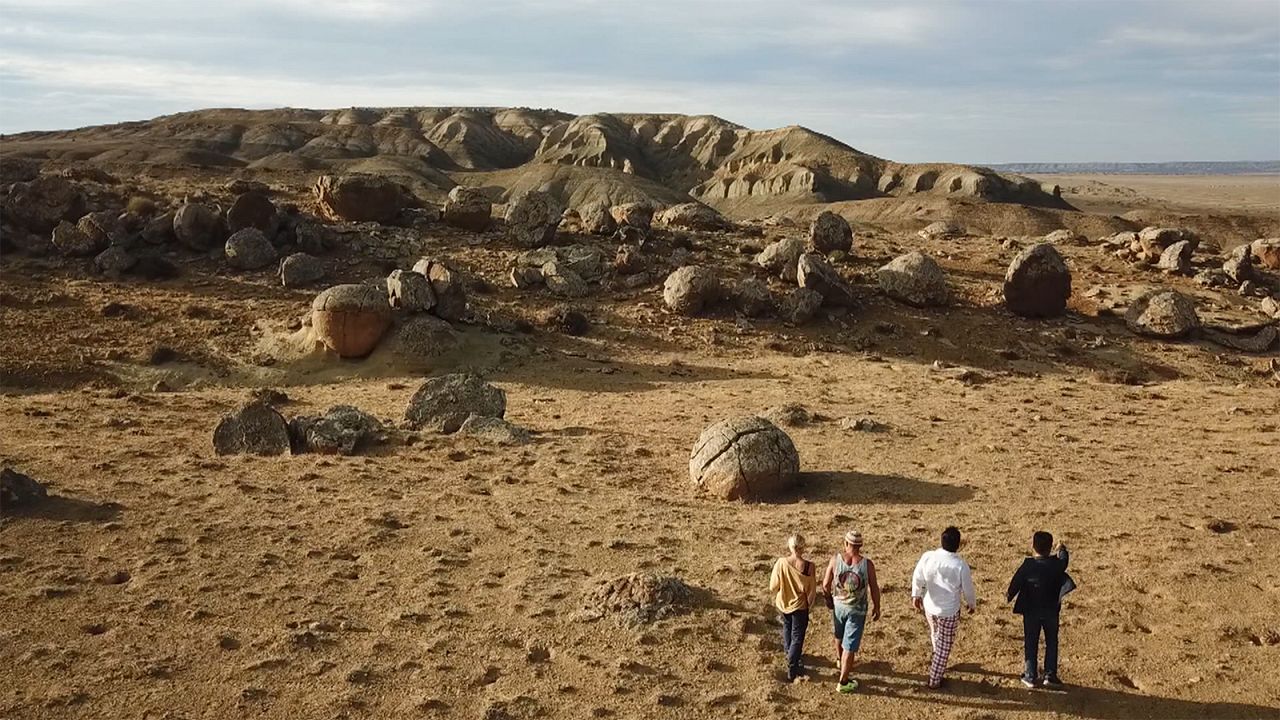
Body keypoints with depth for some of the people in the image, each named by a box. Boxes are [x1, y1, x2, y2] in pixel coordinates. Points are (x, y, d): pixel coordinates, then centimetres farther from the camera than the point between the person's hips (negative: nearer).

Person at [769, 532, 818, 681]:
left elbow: (773, 586, -10)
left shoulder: (780, 563, -20)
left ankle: (788, 651, 53)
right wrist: (809, 604, 5)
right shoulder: (808, 566, -25)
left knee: (787, 627, 30)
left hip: (783, 603, 3)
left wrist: (775, 598, 12)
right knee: (797, 636, 12)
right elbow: (812, 590, -14)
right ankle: (792, 668, 14)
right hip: (800, 606, -3)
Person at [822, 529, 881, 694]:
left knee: (839, 634, 30)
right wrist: (876, 607, 7)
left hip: (838, 605, 3)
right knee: (850, 646, 7)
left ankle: (840, 659, 57)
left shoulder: (835, 559, -17)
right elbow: (874, 589, -11)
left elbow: (825, 584, -10)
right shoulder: (867, 564, -21)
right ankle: (843, 682, 16)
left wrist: (829, 599, 11)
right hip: (857, 610, -3)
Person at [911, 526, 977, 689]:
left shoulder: (927, 557, -17)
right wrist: (972, 604, 11)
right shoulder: (960, 565, -25)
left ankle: (936, 660, 55)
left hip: (929, 607, 4)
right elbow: (968, 589, -10)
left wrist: (916, 594, 16)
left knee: (935, 633, 32)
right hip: (949, 611, -4)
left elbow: (917, 578, -2)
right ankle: (934, 679, 25)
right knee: (944, 645, 15)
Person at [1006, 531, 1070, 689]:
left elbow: (1015, 583, -9)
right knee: (1051, 643, 18)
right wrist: (1062, 550, 33)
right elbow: (1064, 560, 11)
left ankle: (1030, 676, 16)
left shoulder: (1027, 566, -20)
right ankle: (1050, 675, 18)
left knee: (1030, 644, 11)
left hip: (1031, 612, -1)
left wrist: (1009, 596, 12)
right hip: (1051, 611, 2)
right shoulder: (1057, 564, -14)